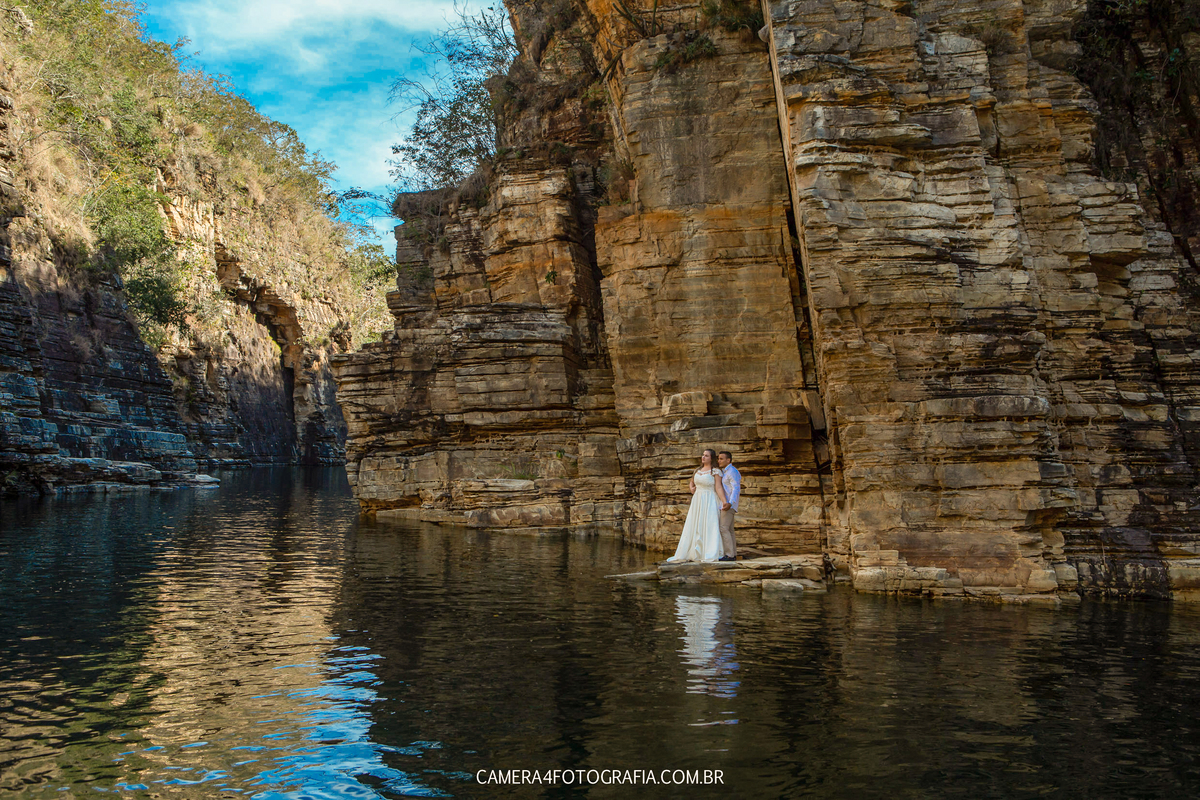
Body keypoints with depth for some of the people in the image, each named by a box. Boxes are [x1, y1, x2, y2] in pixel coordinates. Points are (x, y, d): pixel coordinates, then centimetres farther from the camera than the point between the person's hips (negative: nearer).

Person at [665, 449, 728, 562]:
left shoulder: (715, 471, -5)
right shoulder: (698, 470, 14)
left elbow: (718, 488, -13)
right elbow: (691, 482, 31)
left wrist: (724, 502, -24)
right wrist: (691, 488, 10)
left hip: (709, 502, -7)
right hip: (697, 502, 7)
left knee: (709, 527, -12)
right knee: (693, 527, 7)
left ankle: (711, 555, -13)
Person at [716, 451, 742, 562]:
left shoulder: (732, 472, -13)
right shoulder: (724, 472, 18)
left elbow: (736, 489, -21)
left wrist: (730, 503, -34)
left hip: (729, 504, -10)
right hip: (725, 504, 10)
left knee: (723, 528, -14)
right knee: (729, 530, 7)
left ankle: (729, 555, -16)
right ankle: (733, 554, 7)